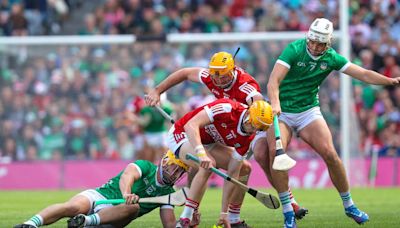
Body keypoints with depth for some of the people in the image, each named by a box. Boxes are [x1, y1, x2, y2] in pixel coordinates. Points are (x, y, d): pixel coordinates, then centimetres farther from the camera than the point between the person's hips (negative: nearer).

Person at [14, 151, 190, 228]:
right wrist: (126, 194, -47)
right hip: (100, 195, -3)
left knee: (134, 207, -33)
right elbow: (127, 175, -23)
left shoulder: (167, 193, 12)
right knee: (74, 207, -36)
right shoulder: (146, 167, -1)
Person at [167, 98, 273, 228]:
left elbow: (232, 174, -11)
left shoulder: (247, 138, -13)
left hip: (206, 142, 8)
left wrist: (224, 212, -14)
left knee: (244, 169, 4)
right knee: (208, 165, -34)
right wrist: (201, 153, -54)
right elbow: (190, 125, -39)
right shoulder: (227, 108, -32)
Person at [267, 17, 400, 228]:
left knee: (330, 154, -11)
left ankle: (348, 205, 10)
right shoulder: (294, 50, -17)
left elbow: (363, 74, -2)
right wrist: (275, 103, -44)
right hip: (281, 112, -3)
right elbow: (273, 81, -26)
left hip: (309, 111, 3)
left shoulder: (331, 58, -3)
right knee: (276, 152, -25)